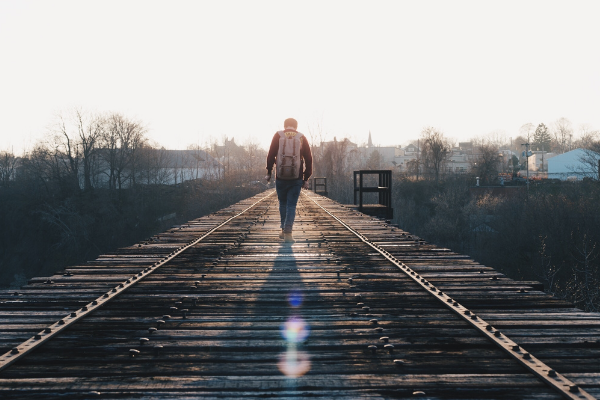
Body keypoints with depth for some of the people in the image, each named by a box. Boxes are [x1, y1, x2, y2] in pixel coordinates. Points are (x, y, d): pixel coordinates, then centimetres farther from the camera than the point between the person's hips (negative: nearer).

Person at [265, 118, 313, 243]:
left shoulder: (278, 136, 2)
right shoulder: (302, 138, 4)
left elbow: (271, 155, -2)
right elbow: (309, 159, 3)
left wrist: (269, 172, 6)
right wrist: (306, 178, 7)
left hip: (280, 178, 0)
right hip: (296, 179, 0)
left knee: (283, 203, 17)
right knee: (291, 205, 2)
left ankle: (284, 230, 25)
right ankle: (288, 233, -8)